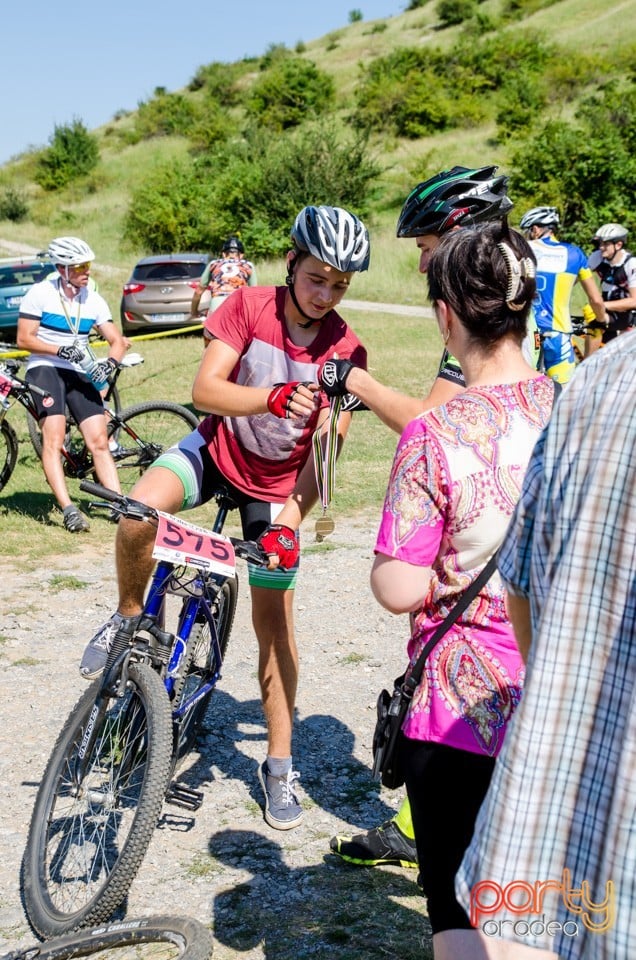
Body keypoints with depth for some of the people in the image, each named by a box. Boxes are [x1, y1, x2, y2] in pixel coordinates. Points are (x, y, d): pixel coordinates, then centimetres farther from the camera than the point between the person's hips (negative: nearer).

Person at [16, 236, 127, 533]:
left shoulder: (93, 300, 5)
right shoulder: (40, 293, -6)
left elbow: (117, 340, 6)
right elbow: (24, 339, -8)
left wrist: (110, 362, -16)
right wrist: (61, 350, -20)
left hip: (79, 373, 4)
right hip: (45, 369, -4)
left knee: (99, 442, -3)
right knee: (53, 440, -18)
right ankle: (68, 509, -22)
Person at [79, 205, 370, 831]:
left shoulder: (344, 351, -15)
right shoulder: (250, 306, -15)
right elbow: (205, 389, -23)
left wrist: (289, 519, -29)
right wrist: (273, 397, -41)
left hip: (278, 483, 0)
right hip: (218, 448, 0)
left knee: (274, 622, 0)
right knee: (139, 513, -32)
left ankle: (279, 766, 15)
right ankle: (129, 617, 0)